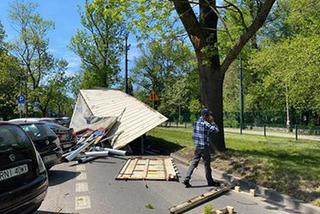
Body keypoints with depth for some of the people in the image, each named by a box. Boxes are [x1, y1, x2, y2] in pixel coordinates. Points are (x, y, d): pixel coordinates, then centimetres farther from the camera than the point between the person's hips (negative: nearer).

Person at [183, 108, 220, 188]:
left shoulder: (196, 123, 7)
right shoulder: (205, 124, -15)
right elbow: (216, 130, -9)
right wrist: (212, 122, -2)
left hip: (197, 147, 6)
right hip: (204, 147, -6)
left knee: (194, 163, 9)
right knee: (207, 164, 7)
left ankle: (187, 179, 2)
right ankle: (210, 181, 22)